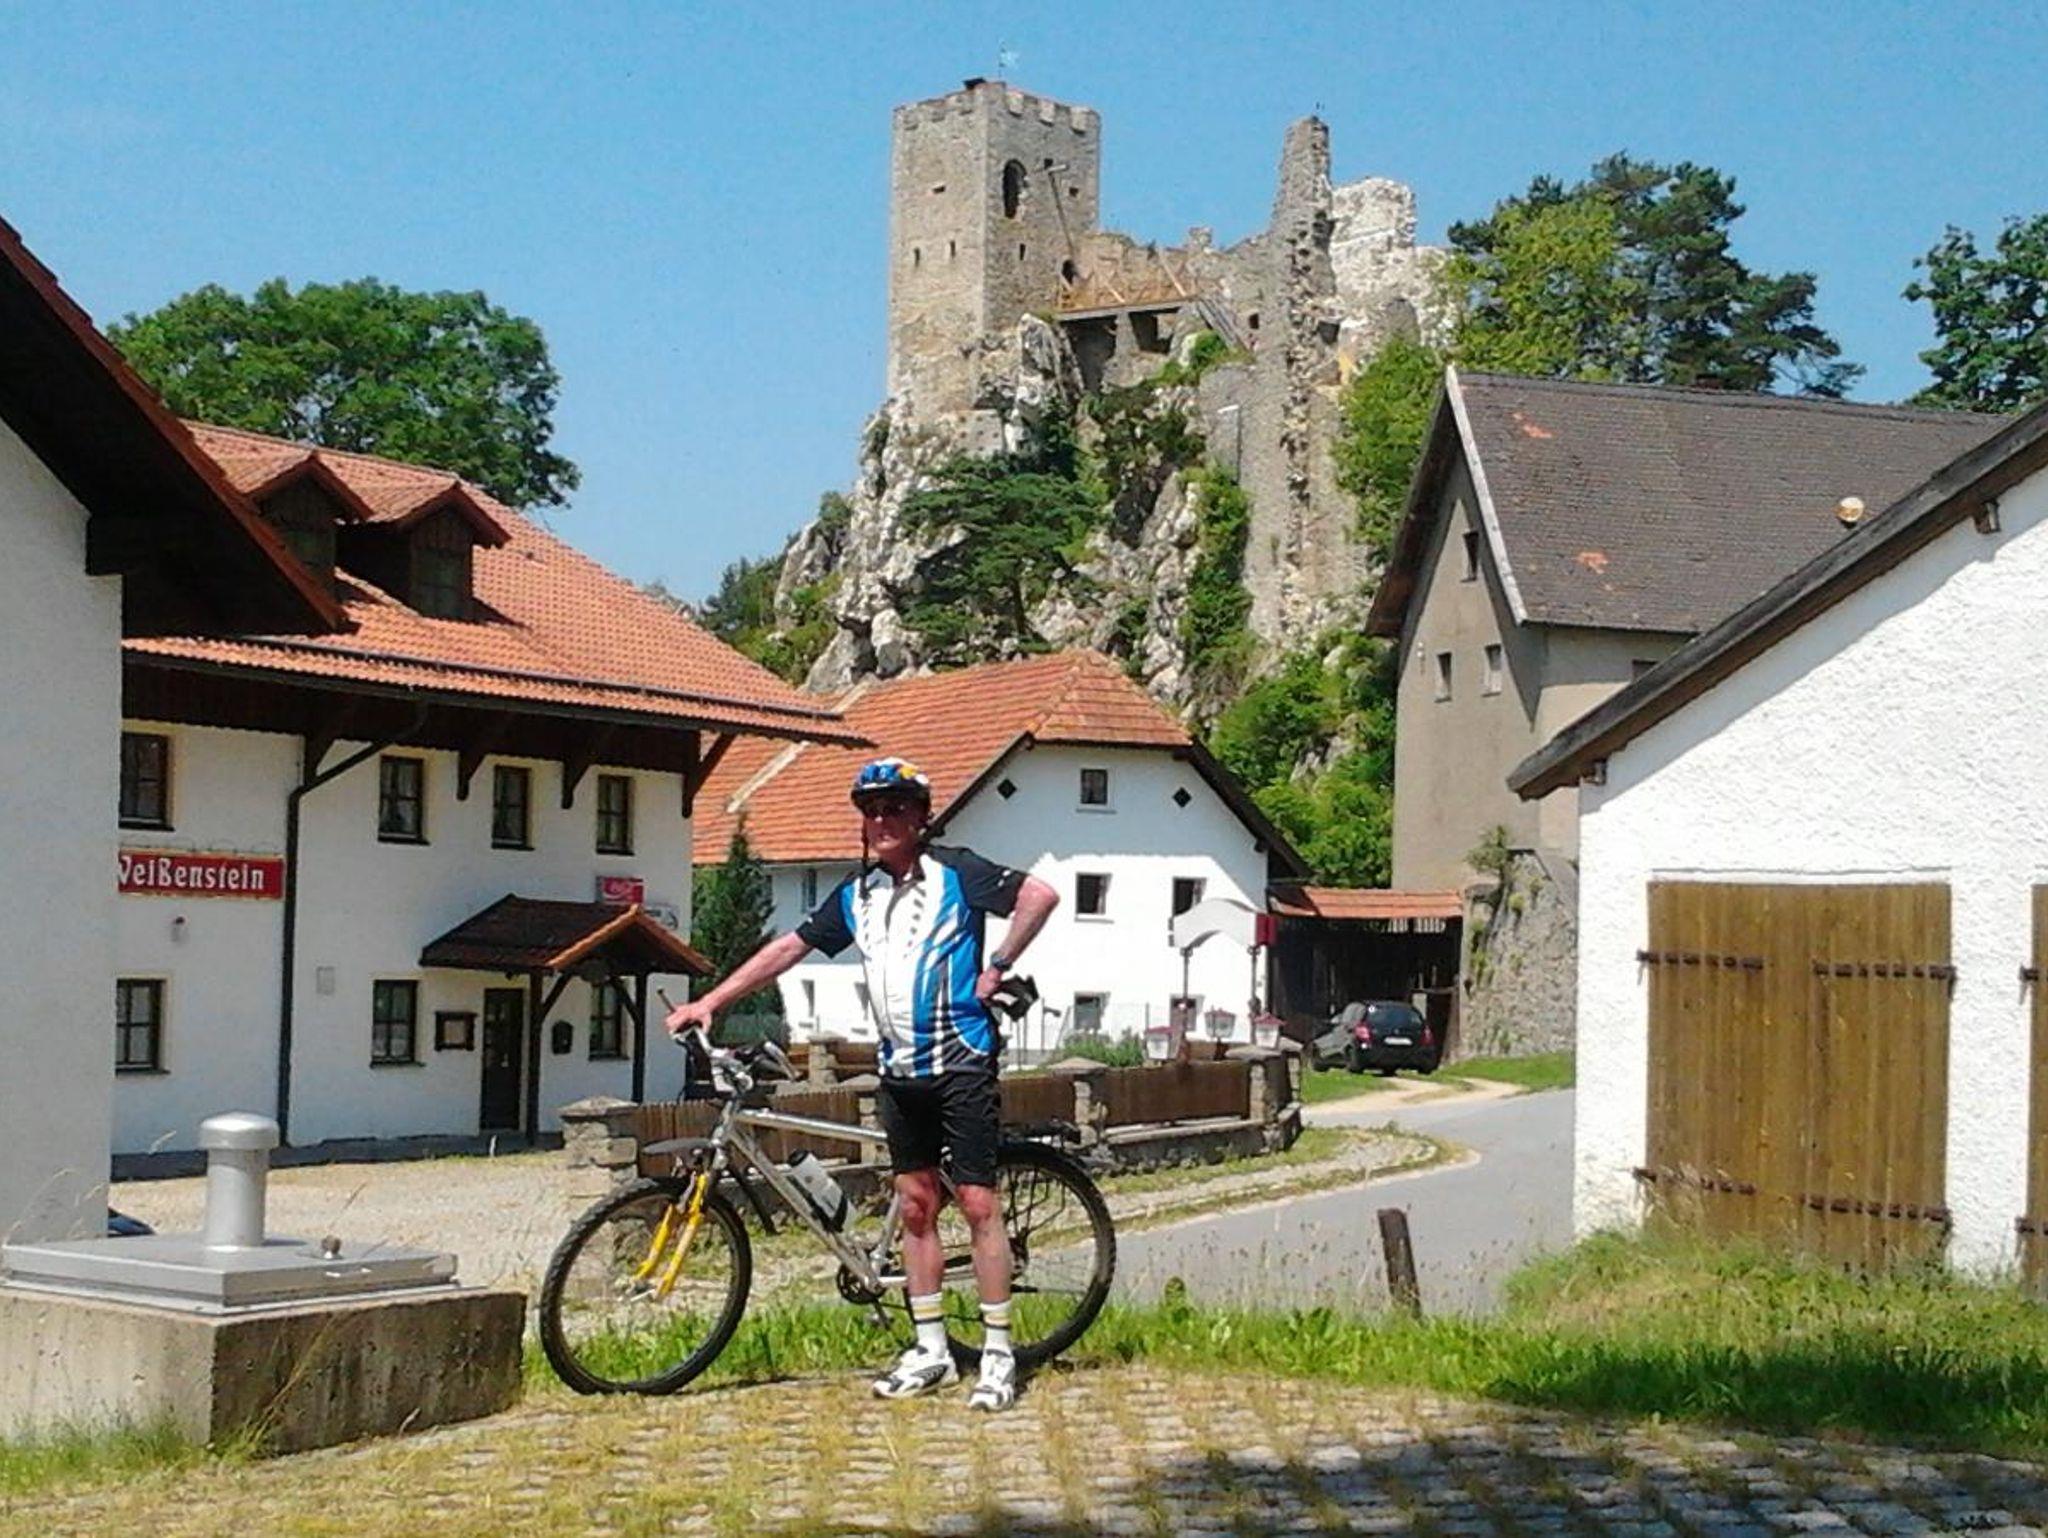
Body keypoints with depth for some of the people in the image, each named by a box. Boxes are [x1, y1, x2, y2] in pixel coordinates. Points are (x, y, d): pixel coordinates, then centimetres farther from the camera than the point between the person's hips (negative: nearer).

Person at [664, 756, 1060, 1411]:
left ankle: (998, 1353, 0)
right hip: (900, 1069, 6)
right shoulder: (857, 894, 10)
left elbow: (1040, 895, -14)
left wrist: (996, 968, -12)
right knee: (915, 1206, 9)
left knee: (978, 1203, -6)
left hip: (961, 1062, -6)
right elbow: (789, 947, 11)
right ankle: (930, 1350, 16)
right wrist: (710, 1001, 7)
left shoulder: (955, 873, -7)